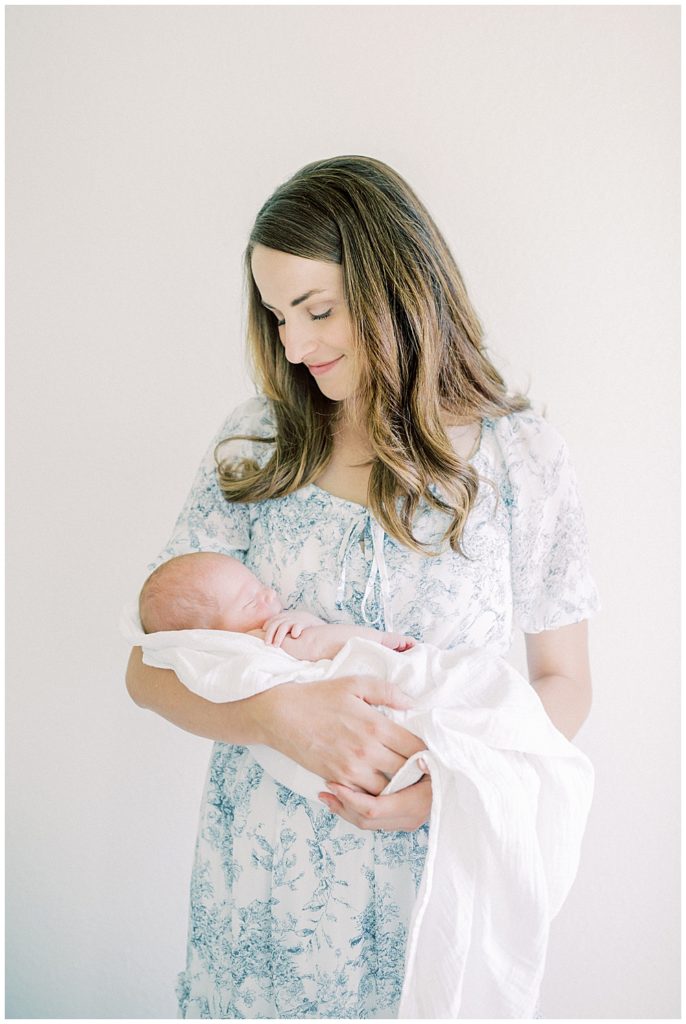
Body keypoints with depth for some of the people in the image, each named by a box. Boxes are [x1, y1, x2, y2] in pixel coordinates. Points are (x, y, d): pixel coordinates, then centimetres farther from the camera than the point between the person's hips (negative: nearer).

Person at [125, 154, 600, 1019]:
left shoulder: (521, 455, -7)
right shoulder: (255, 444, -5)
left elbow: (563, 682, 0)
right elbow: (150, 664, -5)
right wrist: (280, 713, -24)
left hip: (431, 865, -1)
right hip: (263, 861, 2)